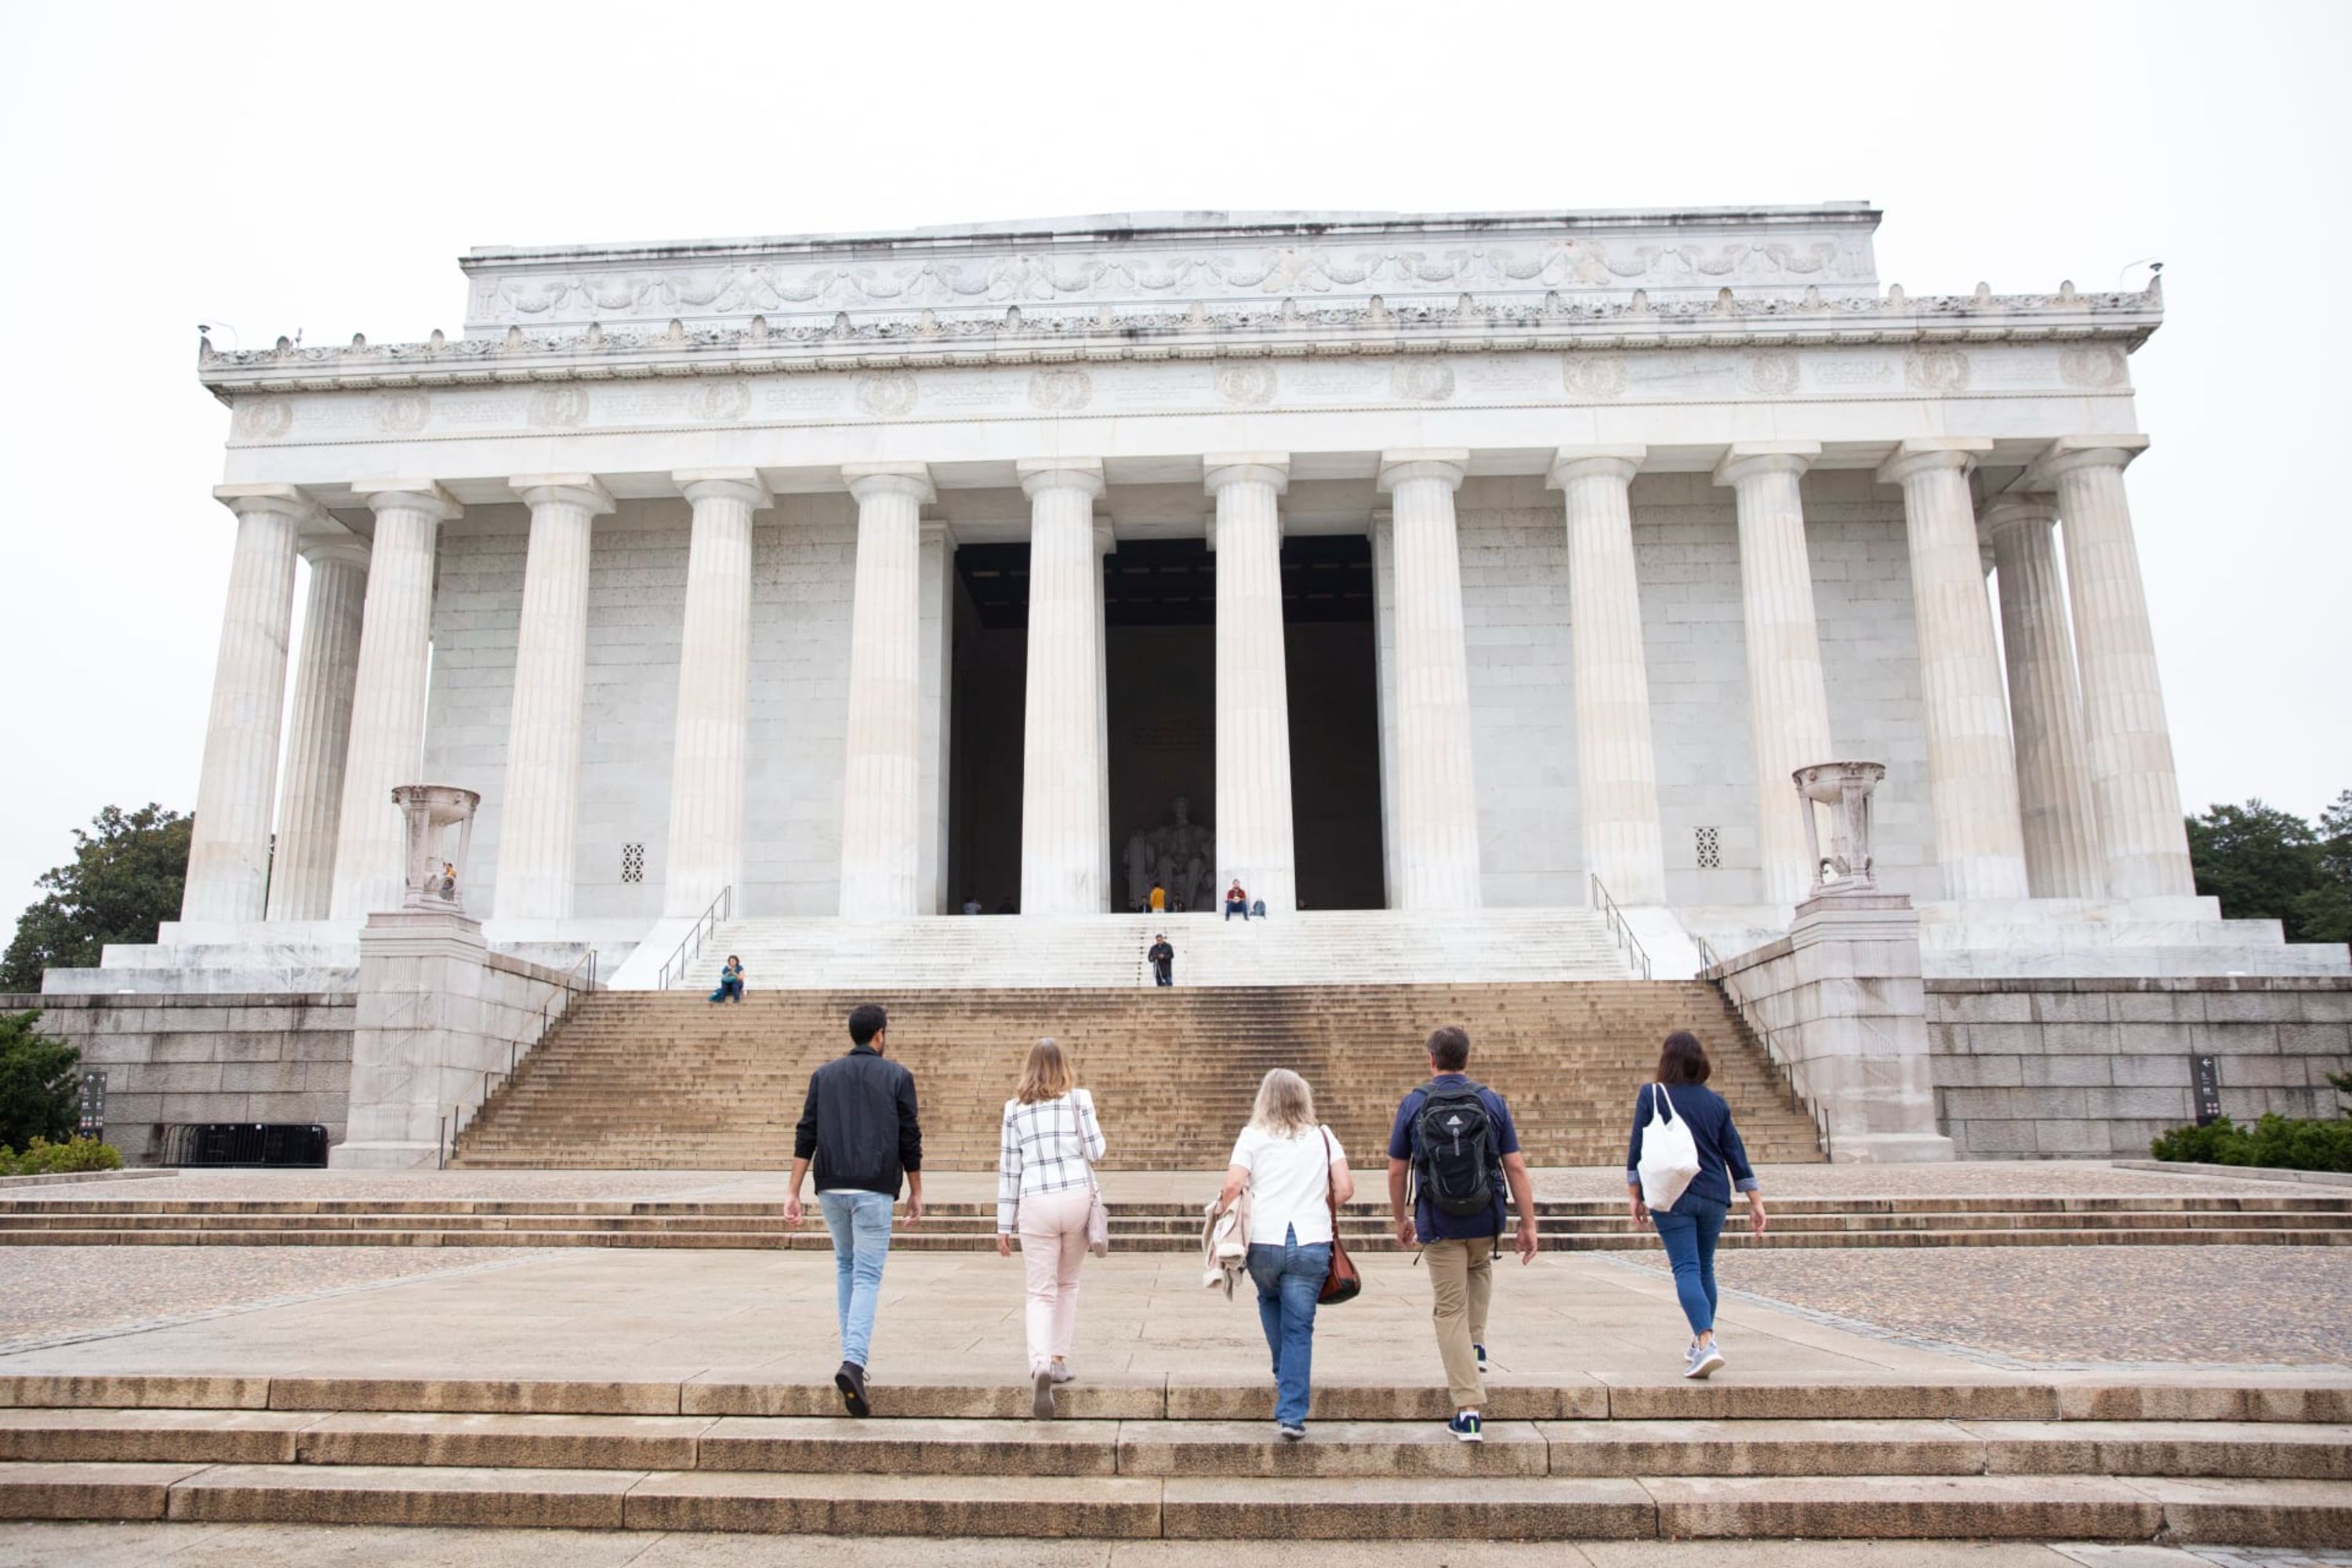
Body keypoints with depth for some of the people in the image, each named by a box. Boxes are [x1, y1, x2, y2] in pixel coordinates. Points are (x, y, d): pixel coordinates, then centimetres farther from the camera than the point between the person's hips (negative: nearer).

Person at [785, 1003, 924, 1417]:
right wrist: (916, 1192, 12)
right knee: (868, 1276, -2)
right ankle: (853, 1362, -20)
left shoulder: (824, 1075, 9)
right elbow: (910, 1140, 2)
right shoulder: (897, 1077, 2)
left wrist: (793, 1193, 3)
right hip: (875, 1189, -3)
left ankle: (852, 1356, 23)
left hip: (831, 1187, 3)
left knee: (845, 1266, 22)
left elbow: (805, 1137, 3)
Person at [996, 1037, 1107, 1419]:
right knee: (1068, 1284, 21)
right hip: (1077, 1198, 0)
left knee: (1041, 1293, 2)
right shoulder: (1079, 1099, 2)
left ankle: (1041, 1365, -19)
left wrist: (1004, 1225, 11)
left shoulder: (1015, 1108, 7)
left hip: (1035, 1204, 0)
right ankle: (1060, 1360, 21)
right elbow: (1095, 1154, 2)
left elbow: (1008, 1169, 7)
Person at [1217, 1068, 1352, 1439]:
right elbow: (1345, 1189, 3)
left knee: (1269, 1301, 29)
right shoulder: (1323, 1137, 9)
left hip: (1263, 1241, 0)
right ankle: (1292, 1415, 0)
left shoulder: (1252, 1137, 3)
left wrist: (1223, 1215, 8)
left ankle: (1283, 1376, 32)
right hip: (1311, 1243, 0)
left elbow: (1233, 1186, -9)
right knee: (1299, 1327, 5)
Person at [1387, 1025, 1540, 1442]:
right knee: (1480, 1268, 35)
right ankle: (1476, 1348, 29)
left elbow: (1396, 1171, 1)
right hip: (1486, 1222, 2)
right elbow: (1515, 1167, -3)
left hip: (1438, 1226, -2)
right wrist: (1528, 1224, 3)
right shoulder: (1491, 1102, -1)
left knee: (1450, 1311, 5)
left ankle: (1469, 1412, 0)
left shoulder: (1413, 1104, -3)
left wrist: (1399, 1219, 15)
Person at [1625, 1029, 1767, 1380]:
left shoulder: (1652, 1095, -3)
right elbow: (1736, 1153, 7)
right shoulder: (1716, 1102, 7)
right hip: (1714, 1197, 4)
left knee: (1687, 1269, -7)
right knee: (1705, 1267, 17)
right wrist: (1755, 1201, 11)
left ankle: (1706, 1342, -25)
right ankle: (1701, 1343, 27)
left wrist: (1634, 1196, 1)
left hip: (1673, 1196, -4)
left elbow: (1638, 1150, -5)